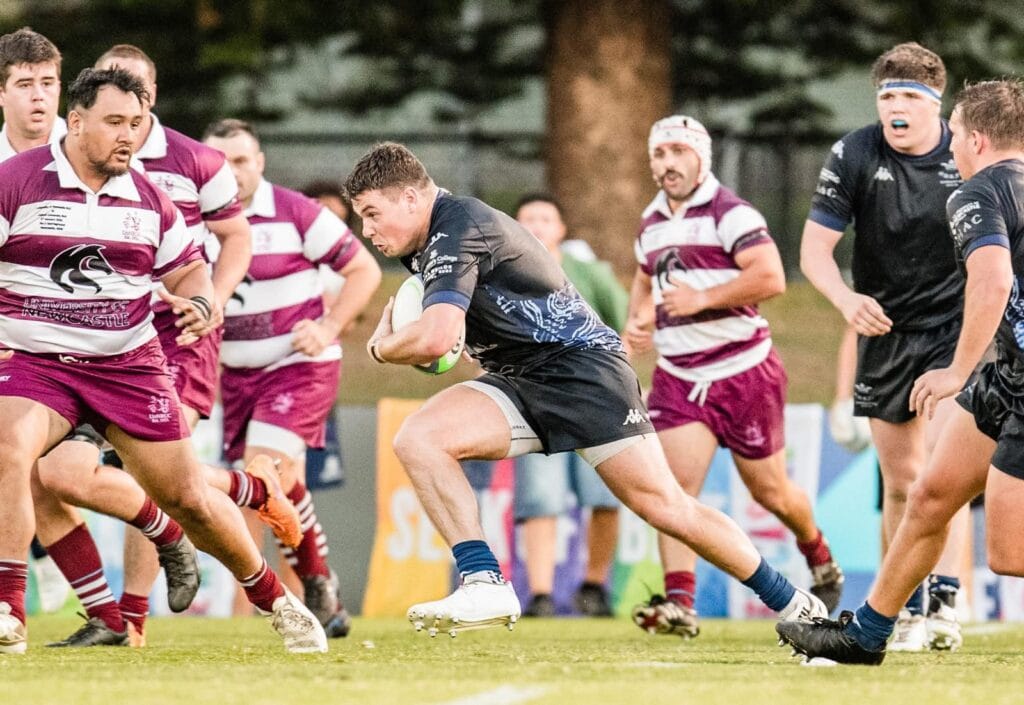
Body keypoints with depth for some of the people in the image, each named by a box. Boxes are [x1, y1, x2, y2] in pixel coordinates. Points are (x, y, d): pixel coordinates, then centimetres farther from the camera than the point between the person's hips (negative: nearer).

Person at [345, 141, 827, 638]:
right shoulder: (426, 244, 12)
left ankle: (793, 604, 4)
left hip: (581, 366, -9)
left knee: (664, 507, -10)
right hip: (520, 385, 9)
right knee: (416, 439, -14)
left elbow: (435, 338, -30)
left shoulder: (458, 227, -18)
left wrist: (381, 346, -8)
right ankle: (484, 584, -20)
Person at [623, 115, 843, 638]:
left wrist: (702, 298, -26)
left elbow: (771, 278, -24)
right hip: (678, 376, 5)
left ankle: (819, 558, 39)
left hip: (744, 372, -5)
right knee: (675, 484, -15)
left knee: (770, 491, 9)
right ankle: (679, 603, -20)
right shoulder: (652, 225, 12)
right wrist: (638, 317, 11)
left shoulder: (730, 213, -12)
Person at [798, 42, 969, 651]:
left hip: (958, 327, -2)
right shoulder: (854, 155, -7)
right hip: (887, 329, 2)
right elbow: (815, 247, -5)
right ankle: (905, 612, 15)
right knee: (901, 480, 5)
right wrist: (846, 299, -23)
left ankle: (945, 600, -22)